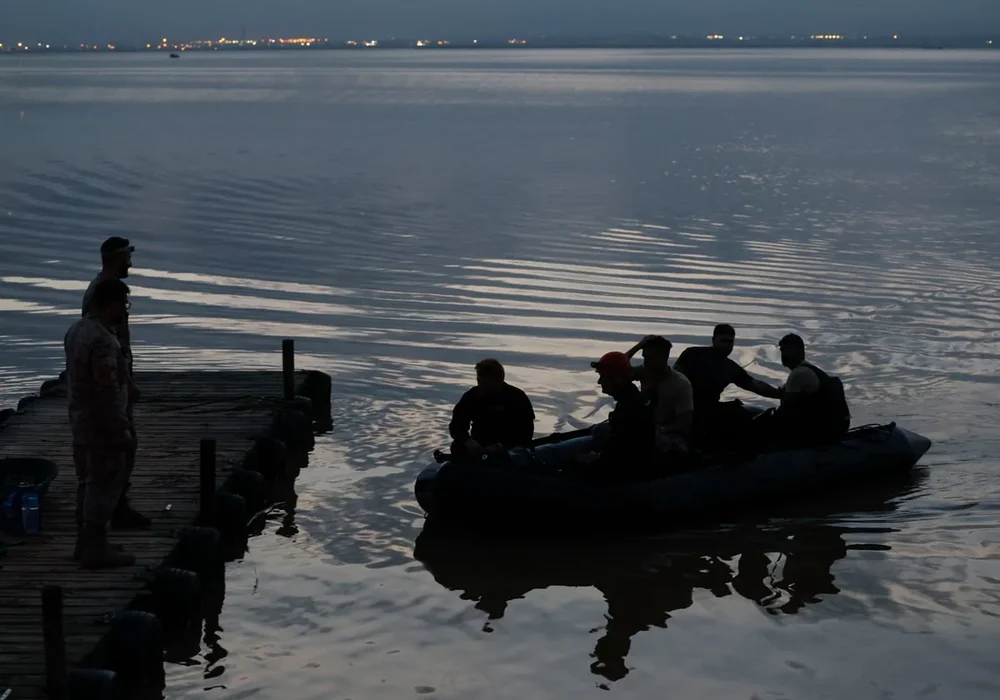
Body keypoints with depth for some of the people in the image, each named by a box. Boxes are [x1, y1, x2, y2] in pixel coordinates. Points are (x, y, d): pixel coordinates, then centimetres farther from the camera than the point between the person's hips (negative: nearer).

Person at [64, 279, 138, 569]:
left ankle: (85, 542, 25)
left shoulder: (76, 330, 7)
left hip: (81, 423, 10)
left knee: (88, 481, 17)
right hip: (102, 427, -10)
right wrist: (122, 429, -19)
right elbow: (108, 391, -25)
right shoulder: (102, 341, -25)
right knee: (105, 485, -2)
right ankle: (95, 549, 2)